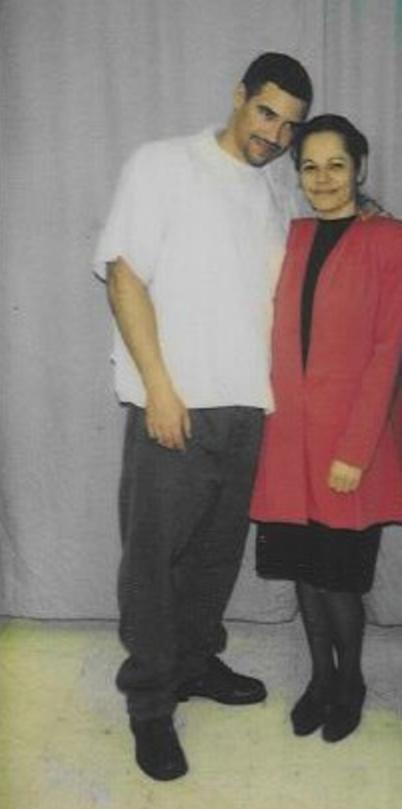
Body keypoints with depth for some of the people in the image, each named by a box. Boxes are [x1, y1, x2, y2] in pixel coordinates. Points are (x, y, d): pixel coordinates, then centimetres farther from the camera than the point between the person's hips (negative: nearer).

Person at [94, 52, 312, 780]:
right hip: (174, 404, -6)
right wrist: (158, 385, -15)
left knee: (219, 550, 16)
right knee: (154, 556, 3)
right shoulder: (163, 164, -2)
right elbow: (125, 274, -8)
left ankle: (197, 662, 35)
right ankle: (149, 704, 17)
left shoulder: (269, 196, 16)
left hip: (247, 407, 6)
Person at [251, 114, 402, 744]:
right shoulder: (292, 239, 10)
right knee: (304, 568, 13)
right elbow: (279, 339, 9)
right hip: (290, 433, 5)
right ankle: (320, 675, 35)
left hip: (349, 437, -4)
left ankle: (350, 681, 31)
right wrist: (274, 421, 2)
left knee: (338, 576, 4)